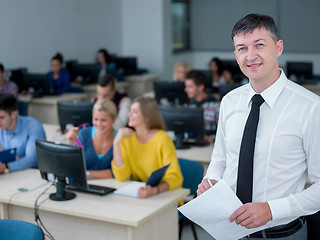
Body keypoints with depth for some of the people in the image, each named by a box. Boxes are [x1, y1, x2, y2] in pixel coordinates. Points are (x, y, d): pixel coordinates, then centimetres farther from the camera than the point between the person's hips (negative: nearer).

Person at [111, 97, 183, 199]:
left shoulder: (162, 139, -12)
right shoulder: (127, 139, 3)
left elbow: (175, 177, -18)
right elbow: (121, 177, -6)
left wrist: (154, 190, -37)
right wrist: (116, 143, -12)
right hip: (137, 194, 4)